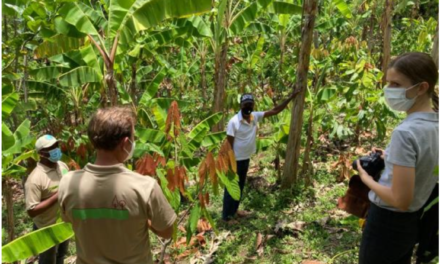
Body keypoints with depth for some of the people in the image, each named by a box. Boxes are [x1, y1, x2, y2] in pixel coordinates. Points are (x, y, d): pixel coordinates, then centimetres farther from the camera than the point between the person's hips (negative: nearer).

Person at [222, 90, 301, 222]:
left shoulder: (255, 116, -3)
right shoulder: (233, 122, -21)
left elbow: (275, 111, 2)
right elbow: (229, 145, -18)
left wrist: (290, 98, -2)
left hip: (246, 159, 7)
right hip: (235, 160, -7)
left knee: (240, 186, 21)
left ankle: (234, 210, 40)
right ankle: (226, 216, 20)